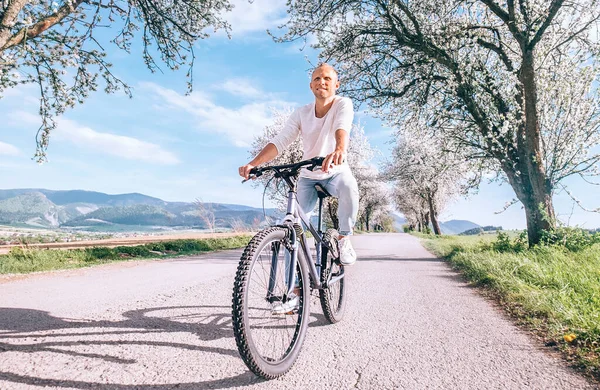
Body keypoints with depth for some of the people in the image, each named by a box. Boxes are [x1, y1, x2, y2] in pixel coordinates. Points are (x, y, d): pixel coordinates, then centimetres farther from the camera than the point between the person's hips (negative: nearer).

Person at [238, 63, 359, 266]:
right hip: (308, 177, 2)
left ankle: (344, 239, -14)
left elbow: (342, 127, -34)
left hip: (336, 172, -2)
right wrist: (253, 163, -33)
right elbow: (279, 142, -16)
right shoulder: (301, 113, -6)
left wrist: (339, 150, -58)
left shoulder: (343, 104, -11)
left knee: (349, 187, -37)